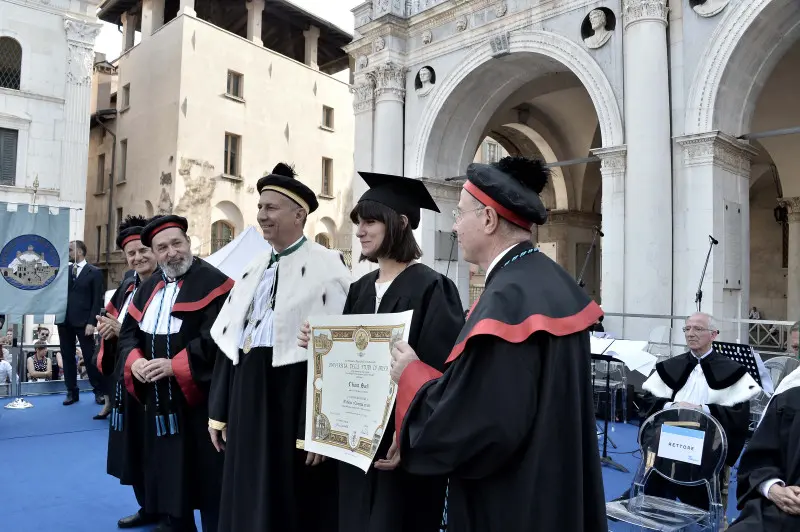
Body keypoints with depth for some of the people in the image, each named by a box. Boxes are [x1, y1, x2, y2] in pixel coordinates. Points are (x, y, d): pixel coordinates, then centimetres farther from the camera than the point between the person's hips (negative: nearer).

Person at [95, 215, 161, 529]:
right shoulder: (127, 288, 13)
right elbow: (113, 324, 19)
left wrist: (124, 330, -20)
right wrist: (107, 328, -3)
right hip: (125, 377, 8)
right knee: (133, 446, 15)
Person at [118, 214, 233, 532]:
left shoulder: (212, 281, -10)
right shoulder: (149, 288, 14)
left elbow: (216, 336, -20)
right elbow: (129, 332, 14)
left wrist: (175, 365, -21)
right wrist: (135, 361, -6)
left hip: (198, 396, -7)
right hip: (159, 399, 7)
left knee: (204, 472, 2)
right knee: (167, 466, 16)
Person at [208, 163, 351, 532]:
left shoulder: (326, 266, -11)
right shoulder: (254, 269, 12)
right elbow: (228, 340, 14)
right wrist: (219, 412, 12)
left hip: (294, 398, -7)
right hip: (246, 398, 7)